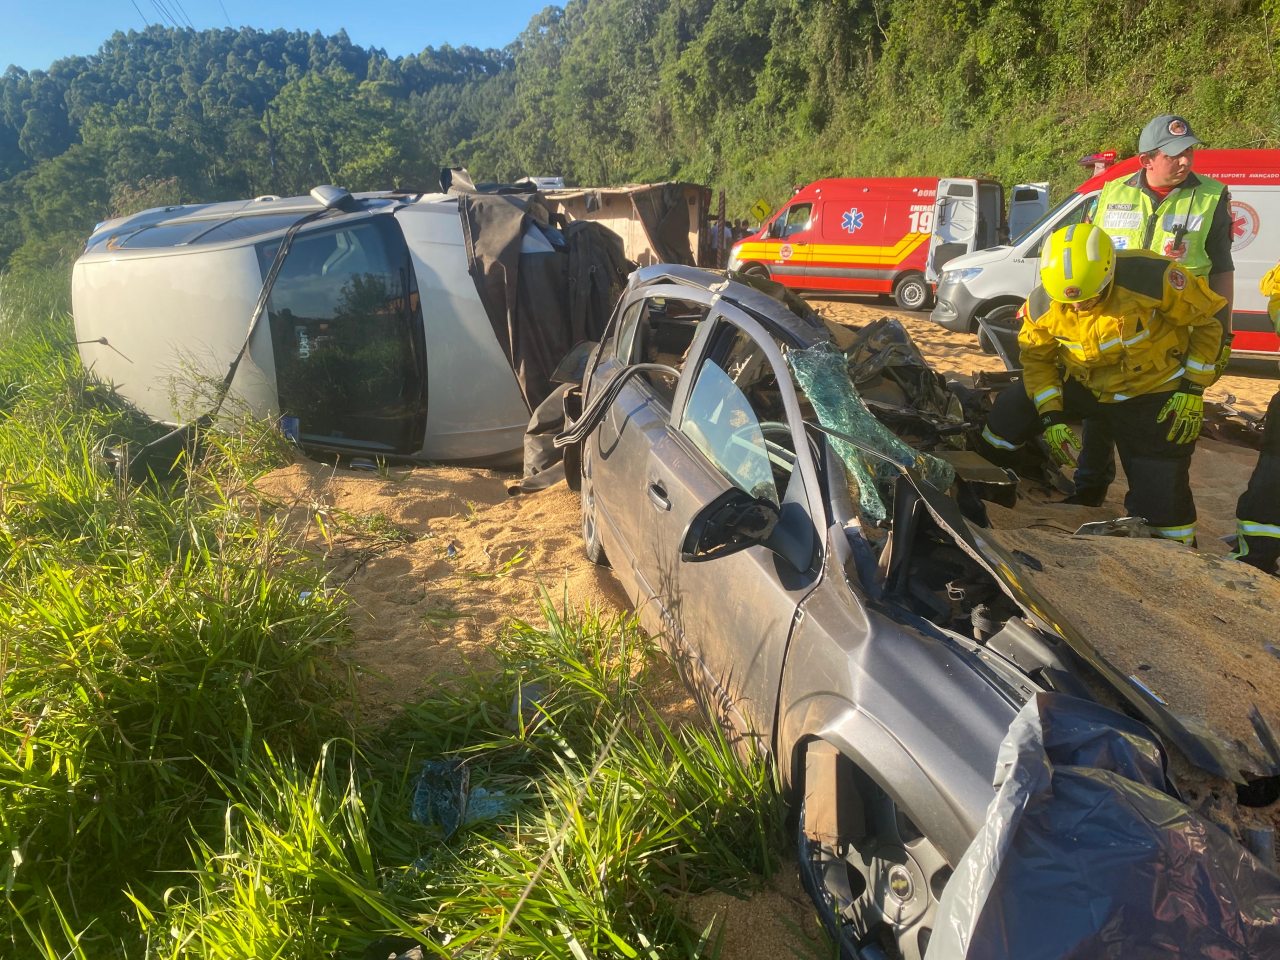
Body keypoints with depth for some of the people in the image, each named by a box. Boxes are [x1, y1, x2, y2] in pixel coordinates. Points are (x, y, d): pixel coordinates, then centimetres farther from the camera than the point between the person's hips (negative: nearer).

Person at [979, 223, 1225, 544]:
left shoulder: (1153, 279, -28)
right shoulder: (1042, 304, -18)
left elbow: (1208, 322, -12)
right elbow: (1037, 358, -1)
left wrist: (1192, 390, -13)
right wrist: (1051, 416, -10)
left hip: (1152, 396, -3)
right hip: (1081, 385, 4)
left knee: (1161, 499, -7)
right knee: (1008, 413, -5)